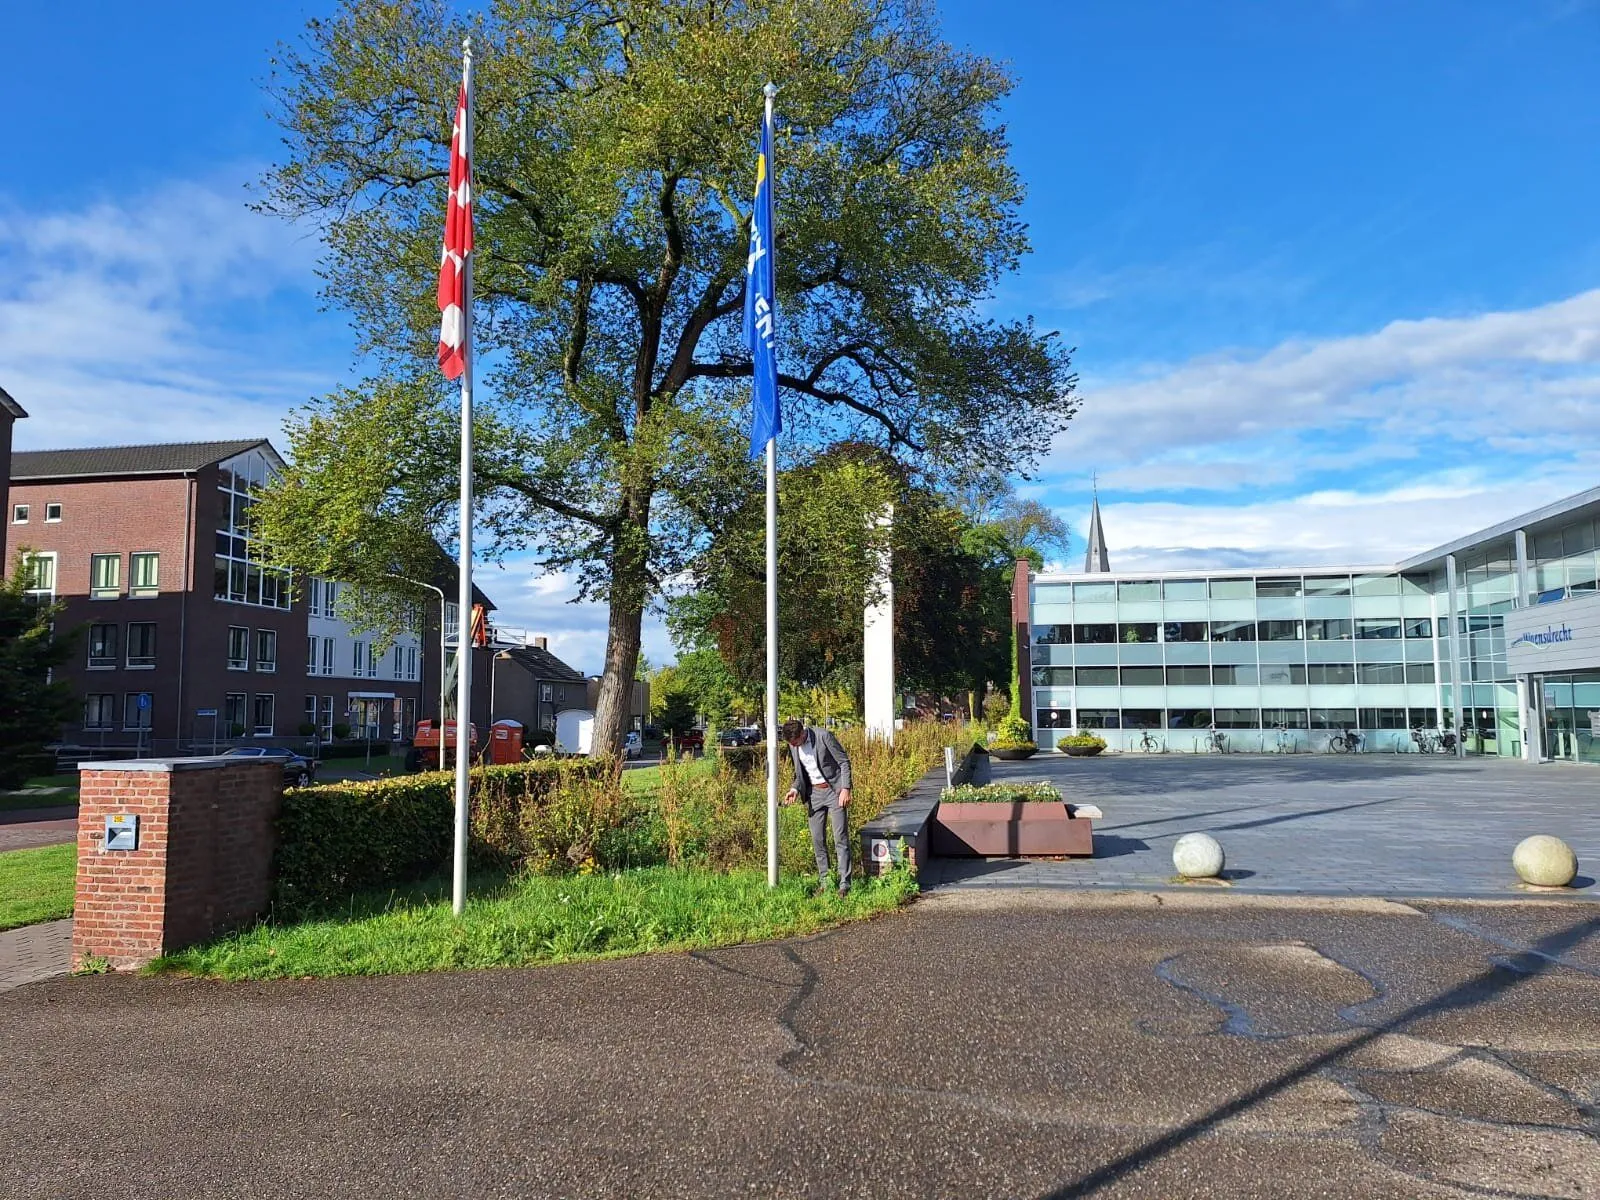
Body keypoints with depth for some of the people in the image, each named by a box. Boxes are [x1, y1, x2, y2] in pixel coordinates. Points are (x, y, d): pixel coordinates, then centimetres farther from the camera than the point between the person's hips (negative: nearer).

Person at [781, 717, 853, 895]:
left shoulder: (823, 736, -16)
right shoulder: (793, 746, 2)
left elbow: (844, 761, -11)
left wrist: (846, 789, -17)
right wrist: (795, 788, -4)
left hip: (834, 791, -6)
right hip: (814, 793, 6)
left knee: (840, 838, -8)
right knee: (817, 840, 5)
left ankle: (844, 884, -6)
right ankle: (825, 883, 13)